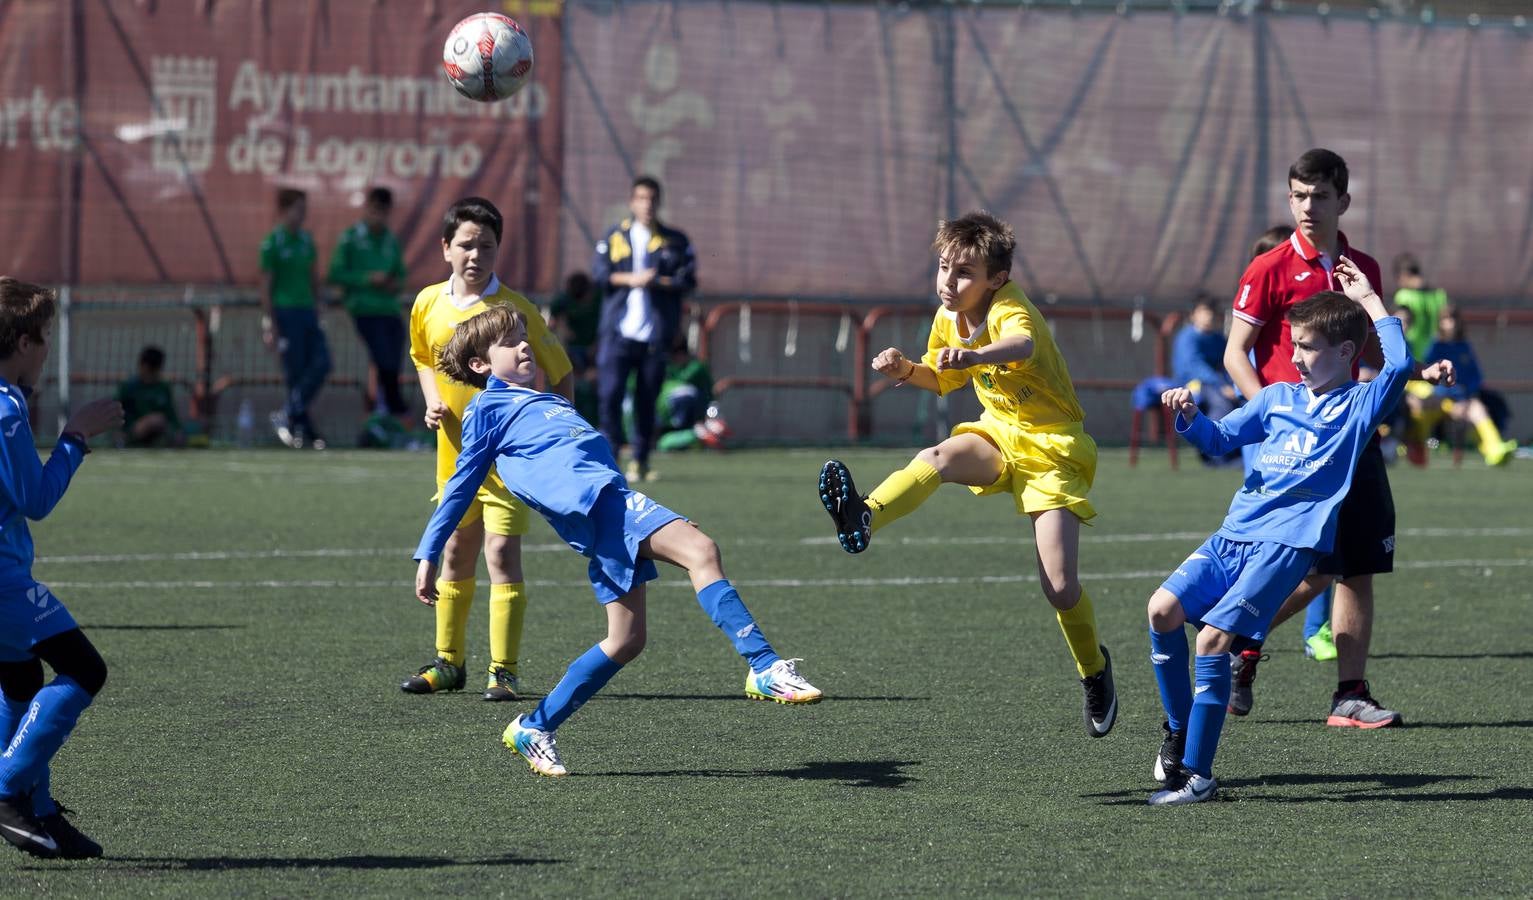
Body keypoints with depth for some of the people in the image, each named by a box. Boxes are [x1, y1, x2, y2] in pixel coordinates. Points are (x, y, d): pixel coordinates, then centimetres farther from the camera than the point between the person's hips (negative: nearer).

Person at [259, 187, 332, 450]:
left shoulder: (306, 240, 14)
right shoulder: (272, 243, -7)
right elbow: (266, 285, -8)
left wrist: (317, 309, 17)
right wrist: (269, 324, -12)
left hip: (307, 311, 7)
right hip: (285, 311, -7)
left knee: (321, 362, -6)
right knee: (296, 371, -5)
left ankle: (289, 415, 2)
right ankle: (304, 428, 2)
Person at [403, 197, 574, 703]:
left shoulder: (512, 309, -13)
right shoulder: (429, 303, 0)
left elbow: (560, 373, -6)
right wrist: (433, 403, 2)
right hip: (454, 449, 5)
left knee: (502, 554, -12)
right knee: (456, 556, 14)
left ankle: (504, 671, -8)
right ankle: (449, 661, 26)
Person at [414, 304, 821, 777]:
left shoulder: (548, 402, 35)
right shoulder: (487, 409, 12)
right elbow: (461, 485, 12)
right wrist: (427, 555, 10)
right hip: (588, 493, -9)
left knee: (626, 640, 6)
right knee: (700, 550, -24)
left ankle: (534, 729, 15)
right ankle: (765, 667, -35)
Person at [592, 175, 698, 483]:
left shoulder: (675, 241, 9)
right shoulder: (614, 236, 11)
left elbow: (688, 281, 1)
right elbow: (599, 273, 1)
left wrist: (658, 282, -14)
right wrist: (632, 279, -13)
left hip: (656, 333, 0)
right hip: (618, 330, 0)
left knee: (647, 400, 1)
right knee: (609, 394, -9)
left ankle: (640, 459, 10)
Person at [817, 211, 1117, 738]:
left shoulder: (1009, 309, -22)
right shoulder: (949, 318, 1)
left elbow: (1024, 344, -48)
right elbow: (941, 380, 20)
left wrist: (976, 355, -69)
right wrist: (906, 370, -3)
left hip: (1053, 447, -6)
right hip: (1000, 436, 6)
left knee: (1059, 587, -13)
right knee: (938, 458, -31)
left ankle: (1093, 669, 14)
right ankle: (864, 519, -53)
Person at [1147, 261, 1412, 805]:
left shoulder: (1359, 405, 4)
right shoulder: (1278, 398, 19)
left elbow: (1398, 364, -13)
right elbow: (1219, 438, 24)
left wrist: (1369, 303, -5)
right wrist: (1189, 416, 3)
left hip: (1288, 543, -6)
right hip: (1235, 532, 6)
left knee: (1213, 637, -18)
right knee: (1163, 608, -12)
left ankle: (1197, 774, -13)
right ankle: (1178, 729, 7)